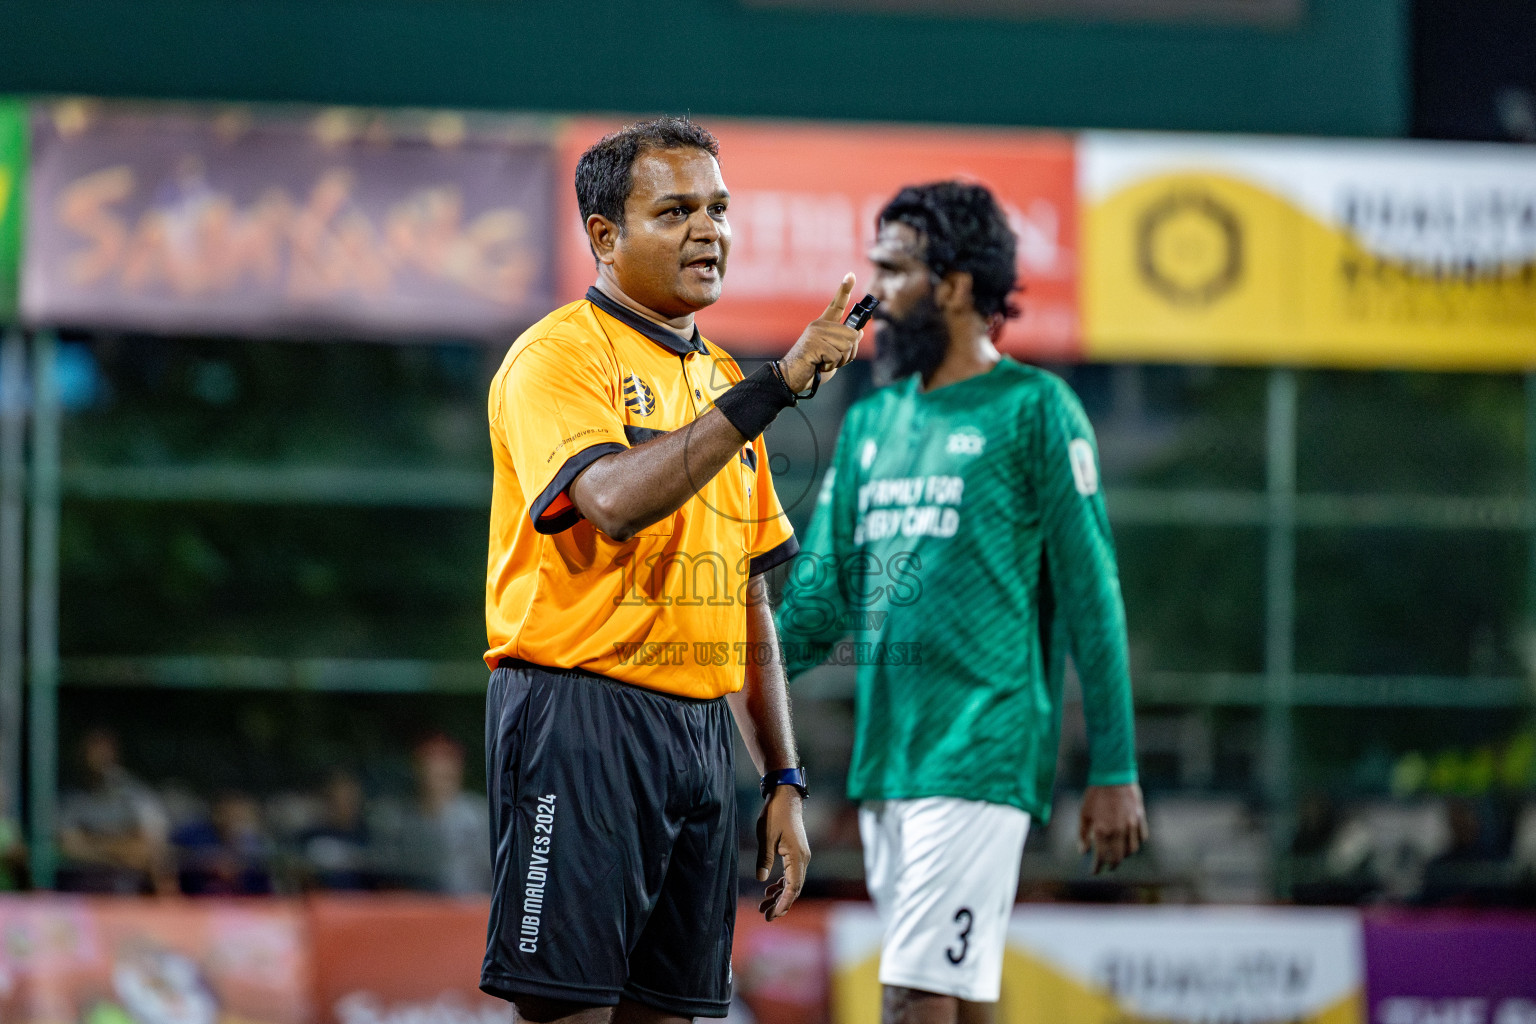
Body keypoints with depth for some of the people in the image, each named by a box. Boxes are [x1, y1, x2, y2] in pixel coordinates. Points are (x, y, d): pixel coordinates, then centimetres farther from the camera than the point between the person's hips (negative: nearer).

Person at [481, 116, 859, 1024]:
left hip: (705, 734, 7)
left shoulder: (718, 382, 19)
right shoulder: (557, 357, -5)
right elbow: (614, 500, -25)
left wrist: (784, 780, 15)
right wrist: (773, 387, -25)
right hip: (581, 719, -7)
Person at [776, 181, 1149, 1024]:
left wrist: (1115, 771, -9)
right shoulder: (870, 423, 17)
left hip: (980, 759, -7)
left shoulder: (1034, 411, -3)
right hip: (883, 761, 7)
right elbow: (823, 592, 15)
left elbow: (1091, 598, -5)